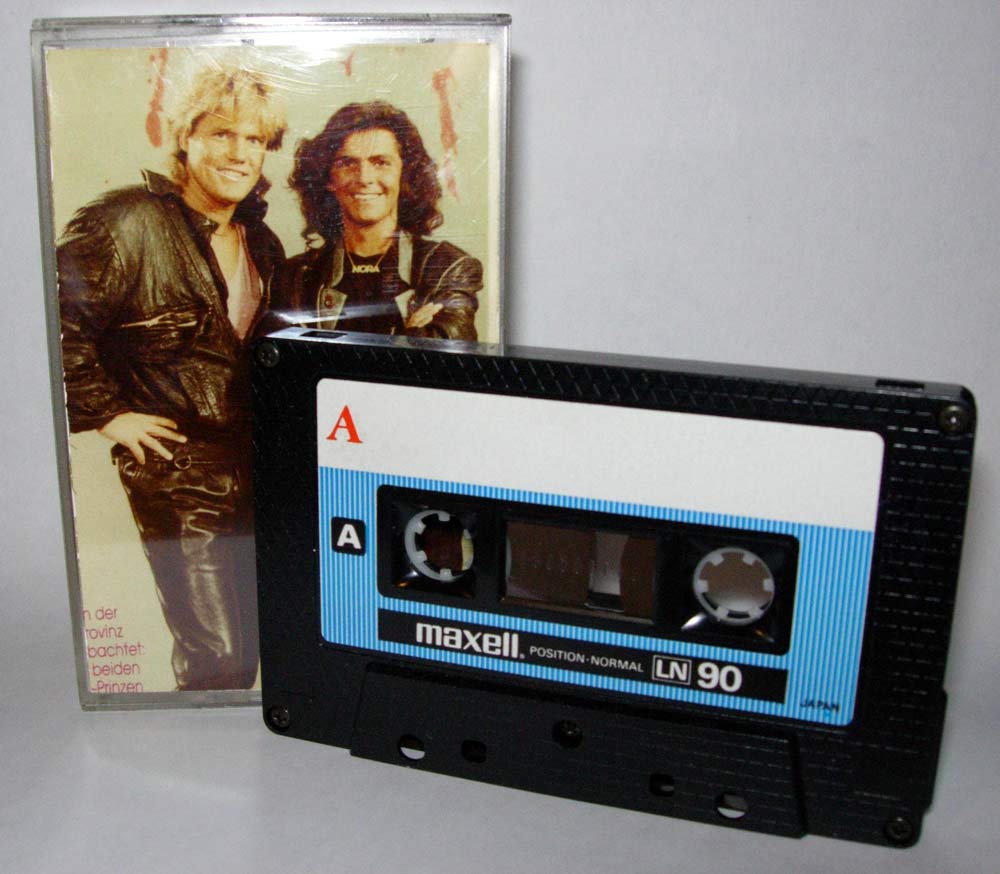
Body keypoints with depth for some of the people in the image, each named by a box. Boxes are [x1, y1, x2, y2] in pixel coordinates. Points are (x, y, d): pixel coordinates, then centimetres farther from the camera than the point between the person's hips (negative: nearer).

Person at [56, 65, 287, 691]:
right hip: (174, 472, -7)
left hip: (255, 468, 7)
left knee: (252, 640, 15)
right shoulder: (129, 226, -11)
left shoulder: (262, 243, 12)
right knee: (215, 654, -5)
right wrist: (105, 413, -13)